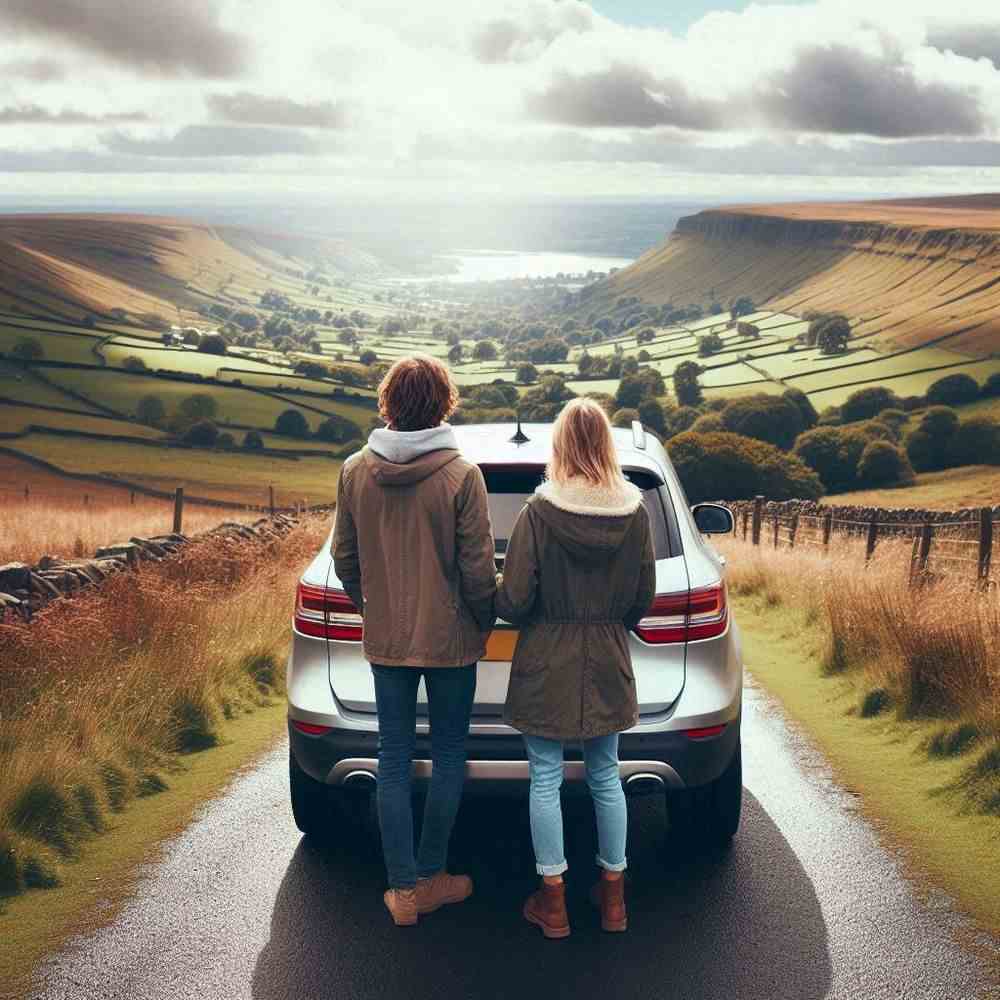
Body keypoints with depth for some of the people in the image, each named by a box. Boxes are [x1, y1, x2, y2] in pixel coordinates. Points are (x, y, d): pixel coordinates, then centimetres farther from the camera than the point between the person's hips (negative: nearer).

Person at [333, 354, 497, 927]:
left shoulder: (356, 471, -4)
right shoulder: (461, 475, -15)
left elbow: (345, 557, 4)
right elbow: (478, 567, -12)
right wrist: (484, 622, 5)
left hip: (385, 640, 3)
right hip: (450, 639, -3)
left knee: (394, 761, 10)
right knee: (449, 757, 13)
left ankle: (404, 889, 15)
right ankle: (431, 878, 20)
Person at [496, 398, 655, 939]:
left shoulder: (538, 512, -16)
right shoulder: (635, 513, -5)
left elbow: (513, 599, -14)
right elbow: (644, 596, 2)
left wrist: (498, 595, 9)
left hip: (547, 663, -3)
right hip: (607, 663, 4)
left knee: (546, 780, 7)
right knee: (605, 776, 16)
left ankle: (553, 900, 15)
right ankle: (613, 894, 26)